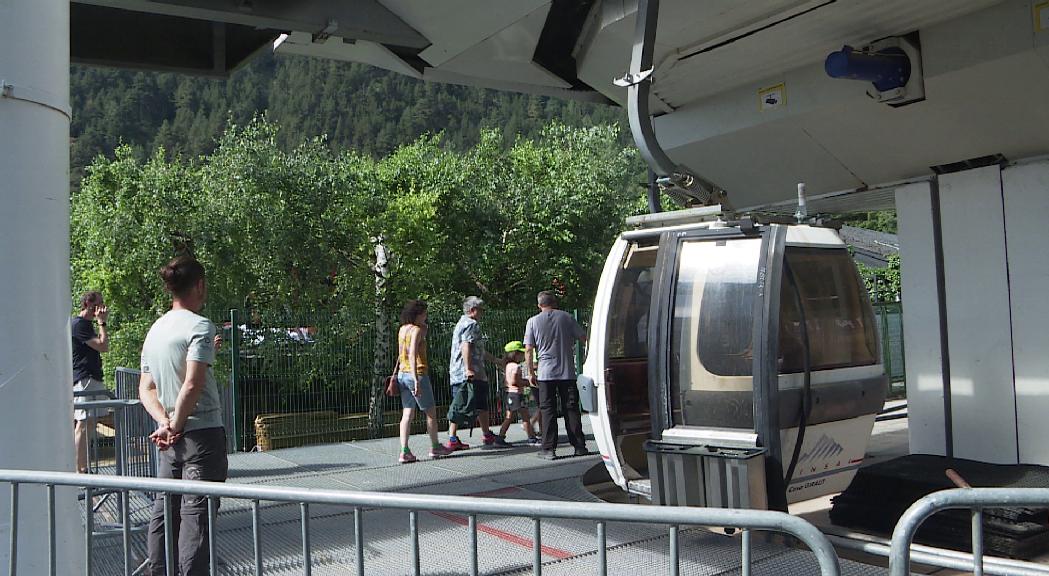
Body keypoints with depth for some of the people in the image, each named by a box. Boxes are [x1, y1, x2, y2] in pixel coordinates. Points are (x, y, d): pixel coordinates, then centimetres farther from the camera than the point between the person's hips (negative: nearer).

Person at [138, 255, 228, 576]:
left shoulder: (155, 330, 12)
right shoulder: (199, 326, -12)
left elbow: (146, 388, 10)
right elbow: (192, 385, -22)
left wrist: (164, 421, -2)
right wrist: (176, 425, -11)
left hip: (169, 439, 7)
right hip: (202, 433, -7)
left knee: (164, 511, 15)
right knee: (196, 513, -4)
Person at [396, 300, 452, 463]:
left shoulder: (402, 329, 11)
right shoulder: (416, 330, -13)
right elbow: (412, 355, -24)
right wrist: (416, 380, -28)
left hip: (402, 374, 8)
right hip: (417, 374, -8)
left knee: (407, 413, 6)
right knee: (431, 412, 8)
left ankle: (404, 452, -1)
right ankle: (435, 447, 19)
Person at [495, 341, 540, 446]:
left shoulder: (508, 365, 14)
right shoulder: (516, 366, -15)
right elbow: (514, 381, -23)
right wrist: (527, 383, -12)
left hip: (509, 393, 9)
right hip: (516, 393, -9)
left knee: (509, 418, 13)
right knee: (525, 417, -4)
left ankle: (501, 437, 12)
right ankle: (532, 439, 0)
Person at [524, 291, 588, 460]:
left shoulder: (533, 321, 2)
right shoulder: (566, 317, 5)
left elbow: (528, 350, -1)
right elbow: (583, 338, 7)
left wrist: (531, 372, 6)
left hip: (545, 373, -1)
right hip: (567, 372, 1)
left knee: (548, 410, 2)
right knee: (571, 409, 7)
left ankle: (549, 449, 0)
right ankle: (579, 446, 7)